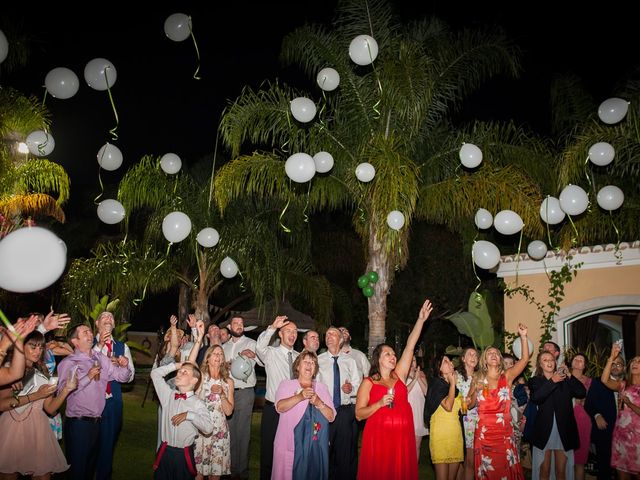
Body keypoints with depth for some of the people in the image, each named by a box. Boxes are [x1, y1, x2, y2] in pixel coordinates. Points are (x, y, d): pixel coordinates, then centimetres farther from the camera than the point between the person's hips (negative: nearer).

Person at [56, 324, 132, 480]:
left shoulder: (101, 358, 8)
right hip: (78, 423, -6)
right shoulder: (68, 363, -10)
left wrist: (124, 366, -10)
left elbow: (122, 376, 11)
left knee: (91, 464, 21)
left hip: (96, 421, 6)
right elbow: (62, 391, -23)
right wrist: (88, 377, -21)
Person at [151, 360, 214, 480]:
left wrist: (189, 415, -23)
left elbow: (208, 428, -17)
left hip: (184, 454, -3)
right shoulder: (169, 395, 4)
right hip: (165, 452, 3)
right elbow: (155, 373, 7)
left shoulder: (197, 403, -8)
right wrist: (175, 366, 4)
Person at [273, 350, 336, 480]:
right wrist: (300, 397, -27)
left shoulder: (322, 387, 11)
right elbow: (280, 407, -13)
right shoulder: (286, 384, 5)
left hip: (315, 445, 2)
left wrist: (319, 403, -15)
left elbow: (331, 416, 3)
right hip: (290, 444, -2)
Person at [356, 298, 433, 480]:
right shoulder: (368, 383, 3)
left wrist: (421, 319, 1)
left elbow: (410, 346, 6)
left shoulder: (399, 375, 12)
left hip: (403, 437, 4)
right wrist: (380, 403, -14)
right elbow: (359, 414, -1)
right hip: (379, 437, -3)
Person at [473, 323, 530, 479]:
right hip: (484, 432, 1)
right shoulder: (478, 378, 7)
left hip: (504, 432, 0)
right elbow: (470, 404, 9)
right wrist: (476, 390, -8)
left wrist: (523, 337, -17)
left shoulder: (507, 376, 4)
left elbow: (525, 359, -9)